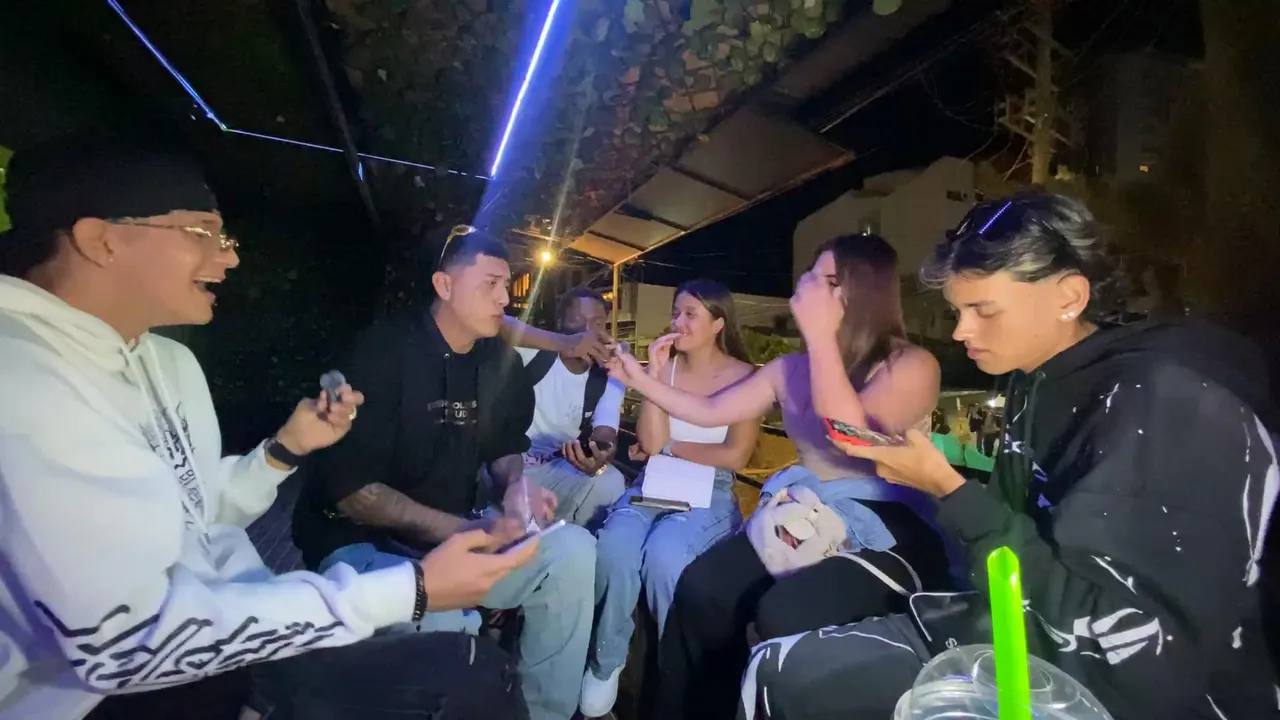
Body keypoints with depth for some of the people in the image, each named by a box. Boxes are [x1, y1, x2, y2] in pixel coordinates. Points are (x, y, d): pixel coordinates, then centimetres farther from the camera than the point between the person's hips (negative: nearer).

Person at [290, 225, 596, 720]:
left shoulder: (501, 362, 3)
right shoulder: (384, 352, -15)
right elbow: (349, 487, -19)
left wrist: (516, 484, -11)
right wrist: (461, 530, -29)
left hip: (460, 534, 6)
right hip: (361, 541, -5)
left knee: (573, 549, -14)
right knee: (444, 626, -36)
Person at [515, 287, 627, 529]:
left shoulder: (609, 379, 3)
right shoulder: (532, 350, -9)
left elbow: (605, 436, -9)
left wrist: (598, 461, -36)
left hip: (559, 469, 4)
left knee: (610, 484, -23)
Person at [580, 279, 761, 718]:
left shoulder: (745, 377, -2)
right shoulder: (666, 366, 6)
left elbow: (735, 456, -6)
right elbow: (650, 443, -4)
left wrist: (670, 446, -1)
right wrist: (654, 374, -10)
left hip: (709, 493, -2)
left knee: (664, 555, -32)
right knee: (614, 546, -29)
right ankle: (606, 663, -5)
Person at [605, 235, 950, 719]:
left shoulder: (912, 365, -7)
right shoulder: (792, 367, 8)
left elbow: (855, 439, -24)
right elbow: (710, 412, 13)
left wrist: (821, 334, -21)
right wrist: (639, 380, 10)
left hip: (883, 534, -4)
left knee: (783, 614, -31)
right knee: (700, 588, -19)